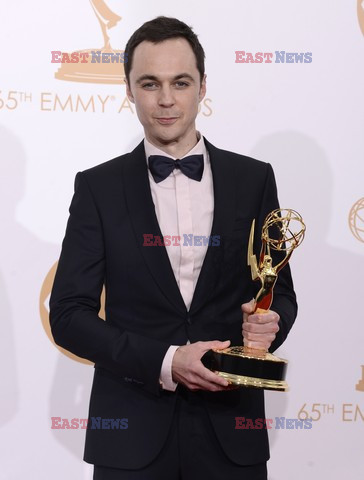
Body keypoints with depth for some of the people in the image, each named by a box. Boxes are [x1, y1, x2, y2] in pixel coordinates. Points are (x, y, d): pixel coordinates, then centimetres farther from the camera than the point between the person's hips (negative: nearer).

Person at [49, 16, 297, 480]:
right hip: (132, 429, -1)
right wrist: (164, 362, -16)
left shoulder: (253, 179, 3)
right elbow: (68, 314, -4)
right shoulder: (98, 187, -1)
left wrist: (268, 324, -14)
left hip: (229, 427, 2)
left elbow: (281, 292, 9)